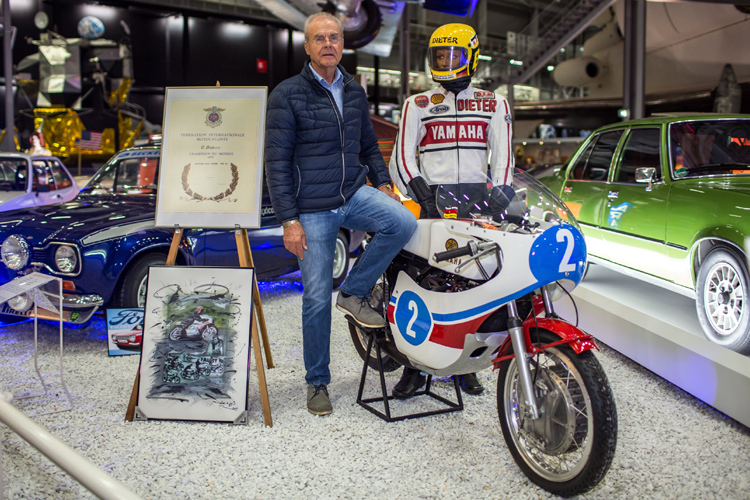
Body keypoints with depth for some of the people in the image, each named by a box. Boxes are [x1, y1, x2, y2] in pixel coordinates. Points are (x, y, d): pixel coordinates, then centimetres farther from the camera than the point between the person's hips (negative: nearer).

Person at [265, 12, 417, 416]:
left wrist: (383, 183, 9)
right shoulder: (287, 95, -5)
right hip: (311, 209, -4)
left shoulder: (354, 92, 12)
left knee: (403, 223, -25)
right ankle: (317, 382, 17)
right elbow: (276, 161, -8)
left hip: (354, 194, 4)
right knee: (317, 298, -1)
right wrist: (288, 220, -13)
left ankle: (354, 292, -3)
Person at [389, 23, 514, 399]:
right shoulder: (418, 105, 13)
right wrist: (424, 197, -12)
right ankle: (414, 366, -4)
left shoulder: (494, 105, 15)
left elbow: (502, 158, 8)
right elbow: (402, 158, 4)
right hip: (432, 202, -1)